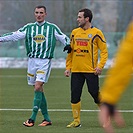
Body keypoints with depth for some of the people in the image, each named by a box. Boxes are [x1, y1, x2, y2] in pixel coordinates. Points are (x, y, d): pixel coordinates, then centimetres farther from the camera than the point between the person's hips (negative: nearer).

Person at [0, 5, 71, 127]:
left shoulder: (52, 28, 6)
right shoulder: (29, 28, 11)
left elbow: (63, 38, 10)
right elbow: (15, 35, 3)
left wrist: (68, 44, -10)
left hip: (45, 61, -3)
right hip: (32, 60, 3)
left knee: (38, 87, -15)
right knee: (38, 89, 4)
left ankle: (32, 118, -16)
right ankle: (47, 118, 11)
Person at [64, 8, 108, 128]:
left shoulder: (96, 33, -3)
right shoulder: (75, 32, 11)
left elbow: (104, 51, -2)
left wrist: (100, 66, -14)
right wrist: (68, 67, 10)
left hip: (91, 70, -4)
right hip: (76, 70, 4)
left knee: (95, 94, -4)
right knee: (75, 95, 0)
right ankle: (76, 121, 9)